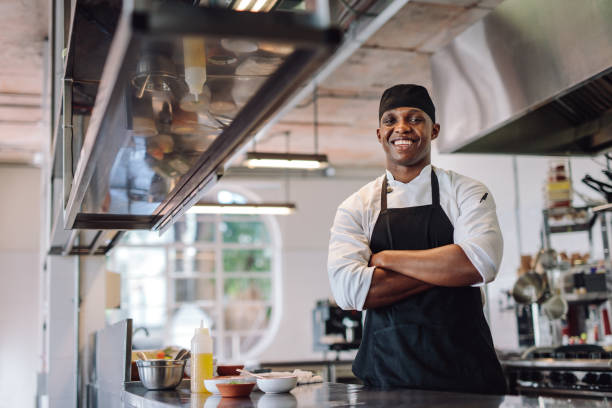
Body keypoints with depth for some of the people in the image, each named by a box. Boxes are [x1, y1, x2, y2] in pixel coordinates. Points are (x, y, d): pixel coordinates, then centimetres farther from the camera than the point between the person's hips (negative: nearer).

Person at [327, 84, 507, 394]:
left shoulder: (466, 192, 2)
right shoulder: (355, 208, 3)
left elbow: (481, 263, -18)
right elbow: (348, 289, -13)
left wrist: (385, 258, -12)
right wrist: (445, 267, -13)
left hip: (463, 369, 0)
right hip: (386, 372, 1)